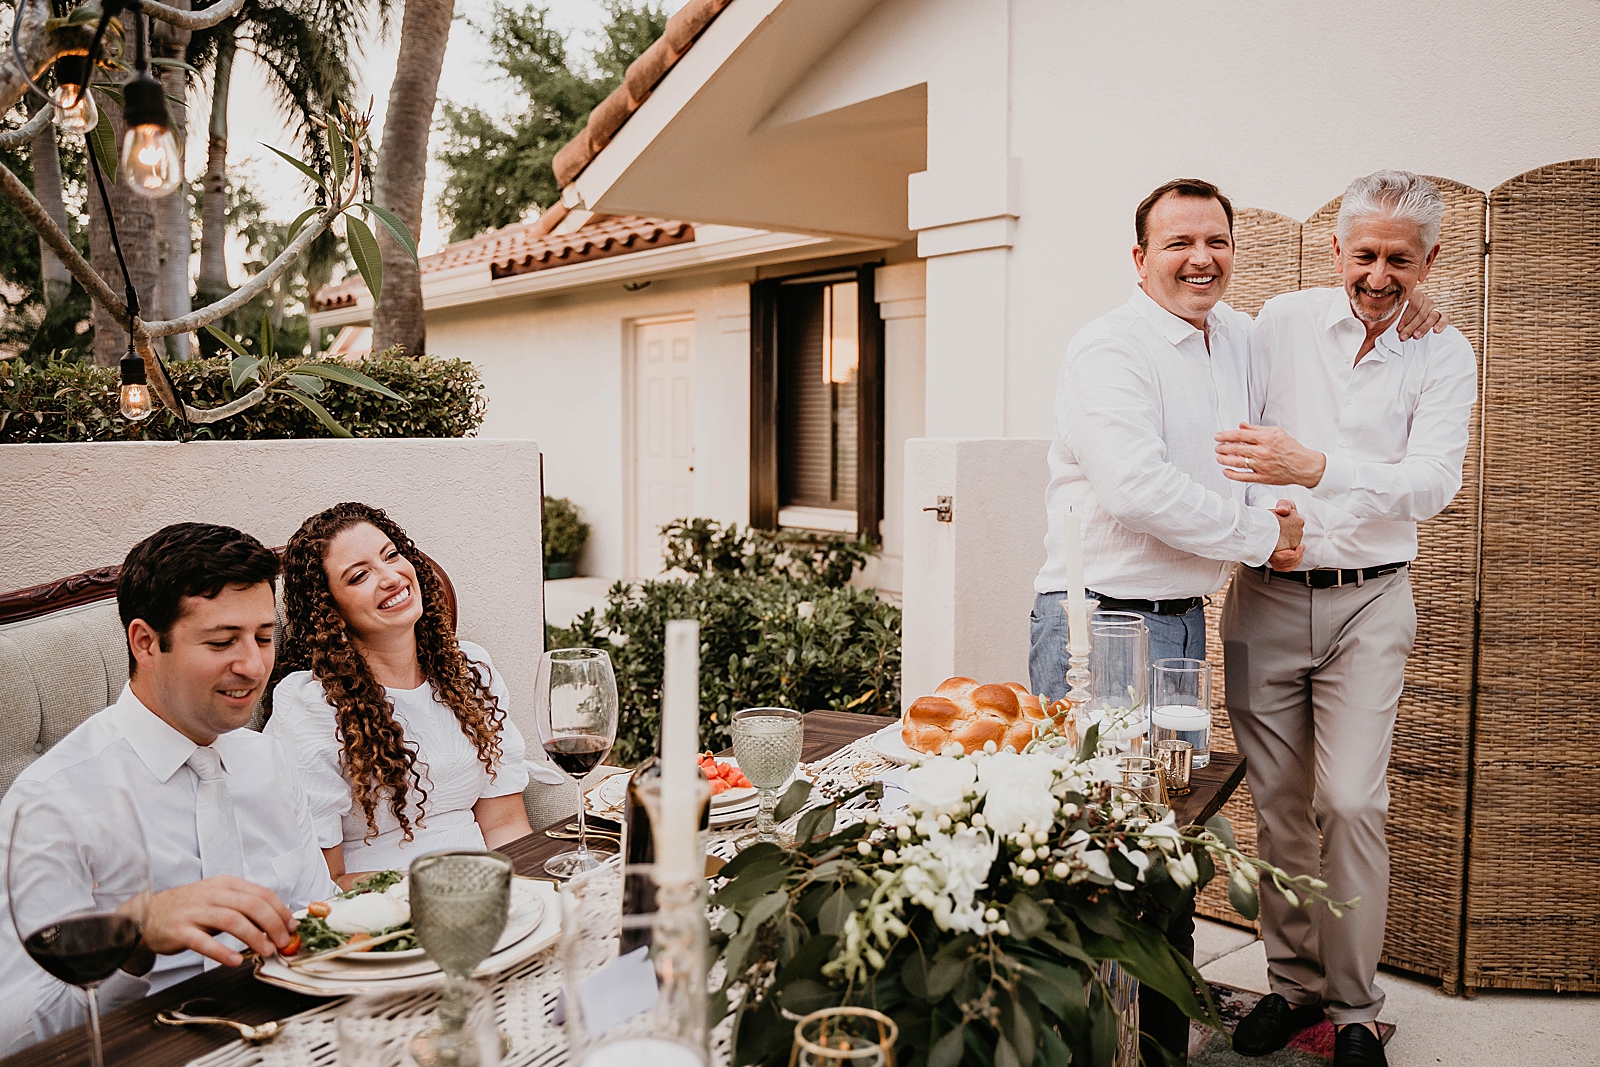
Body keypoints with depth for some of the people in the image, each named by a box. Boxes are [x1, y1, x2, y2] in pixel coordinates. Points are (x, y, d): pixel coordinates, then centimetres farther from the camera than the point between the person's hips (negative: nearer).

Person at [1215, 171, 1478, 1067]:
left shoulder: (1444, 357, 0)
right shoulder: (1283, 321, 5)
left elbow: (1432, 481, -14)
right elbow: (1237, 434, 11)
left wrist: (1317, 468, -31)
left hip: (1368, 601, -1)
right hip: (1265, 596, 2)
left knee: (1352, 803, -7)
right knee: (1278, 804, 7)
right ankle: (1293, 983, 23)